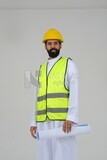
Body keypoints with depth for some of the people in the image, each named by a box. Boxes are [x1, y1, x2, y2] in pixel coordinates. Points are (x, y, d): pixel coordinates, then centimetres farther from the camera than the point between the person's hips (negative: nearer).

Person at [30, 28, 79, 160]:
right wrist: (34, 122, 11)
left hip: (63, 121, -5)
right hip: (44, 122, 5)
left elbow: (74, 93, -7)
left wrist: (71, 118, -19)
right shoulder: (42, 69, 20)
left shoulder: (69, 64, 4)